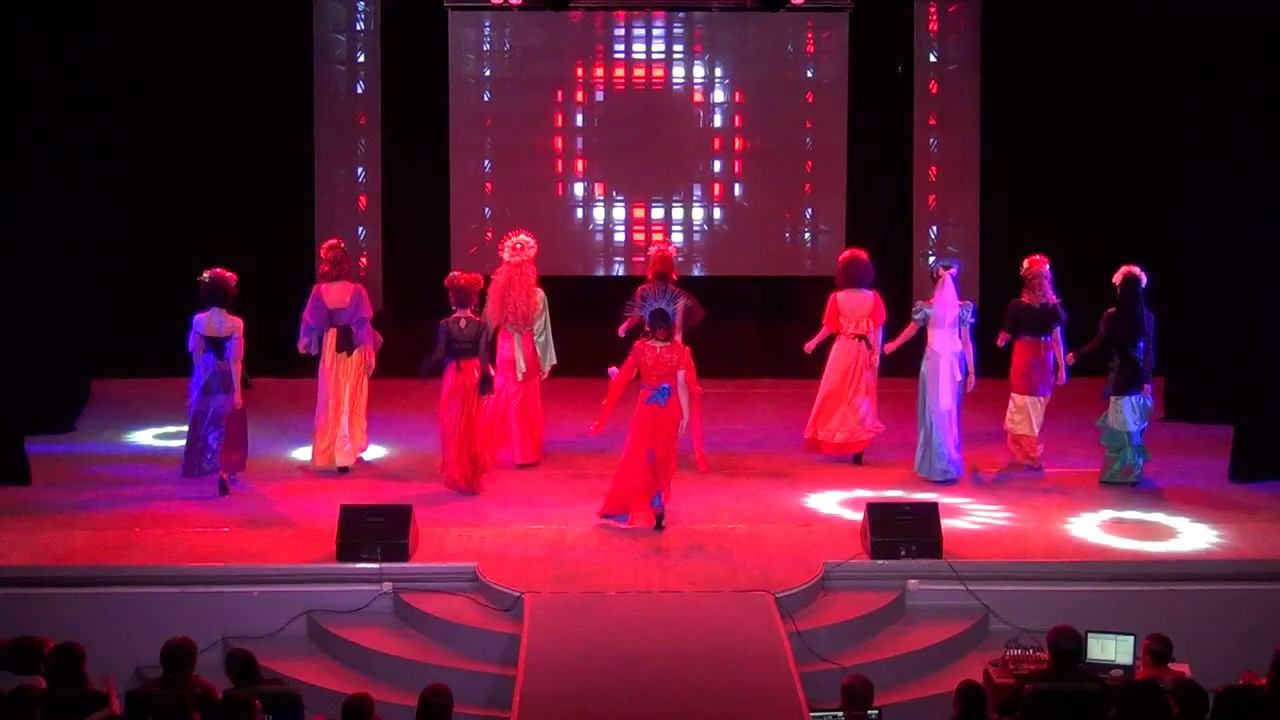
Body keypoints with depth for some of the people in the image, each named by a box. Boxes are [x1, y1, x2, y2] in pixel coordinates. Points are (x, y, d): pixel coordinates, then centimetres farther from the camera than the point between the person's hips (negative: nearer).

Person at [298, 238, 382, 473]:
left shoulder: (319, 291, -8)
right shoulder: (357, 290, -13)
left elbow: (310, 321, -2)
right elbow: (364, 323, -12)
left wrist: (305, 343, 15)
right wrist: (370, 352, -7)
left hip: (330, 347, 1)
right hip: (353, 348, -1)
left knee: (330, 400, 13)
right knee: (351, 401, 10)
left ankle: (328, 451, 17)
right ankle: (347, 451, 13)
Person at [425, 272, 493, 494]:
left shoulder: (445, 325, -10)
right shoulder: (480, 325, -9)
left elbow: (439, 354, -10)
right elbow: (483, 356, -11)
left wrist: (426, 367, 7)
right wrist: (486, 379, -5)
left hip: (452, 376, -1)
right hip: (474, 375, 1)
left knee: (453, 425, 11)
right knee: (472, 426, 14)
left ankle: (456, 476, 14)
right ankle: (472, 475, 20)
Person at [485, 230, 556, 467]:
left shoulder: (497, 294, -8)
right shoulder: (537, 295, -14)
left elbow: (489, 325, 1)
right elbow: (542, 331, -11)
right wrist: (546, 361, -4)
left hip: (505, 351, 2)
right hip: (527, 352, -2)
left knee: (506, 399, 16)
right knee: (527, 402, 9)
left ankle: (504, 446, 28)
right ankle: (526, 450, 16)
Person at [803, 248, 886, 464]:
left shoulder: (837, 298, -12)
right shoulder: (874, 297, -8)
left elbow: (830, 327, -7)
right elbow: (878, 329, -8)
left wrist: (814, 342, 8)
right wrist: (877, 353, -1)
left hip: (843, 351, -1)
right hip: (865, 352, 1)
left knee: (836, 396, 13)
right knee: (861, 397, 10)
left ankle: (827, 439, 21)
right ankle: (858, 449, 11)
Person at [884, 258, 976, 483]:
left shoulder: (926, 308, -7)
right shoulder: (962, 308, -4)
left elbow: (910, 332, 9)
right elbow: (967, 341, -1)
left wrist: (893, 345, 27)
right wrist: (971, 371, 5)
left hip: (934, 361, -2)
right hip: (955, 361, 2)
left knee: (933, 411, 4)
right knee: (950, 412, 12)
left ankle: (937, 465, 4)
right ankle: (949, 463, 19)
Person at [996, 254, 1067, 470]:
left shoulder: (1017, 305, -10)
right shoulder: (1053, 306, -5)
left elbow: (1007, 335, -3)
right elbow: (1057, 339, -3)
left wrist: (1000, 340, 19)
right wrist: (1061, 366, 1)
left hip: (1024, 359, -2)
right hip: (1044, 361, 2)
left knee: (1024, 407, 8)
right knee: (1036, 407, 13)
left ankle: (1031, 454, 16)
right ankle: (1028, 449, 25)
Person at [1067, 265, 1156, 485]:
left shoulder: (1111, 316, -13)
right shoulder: (1148, 316, -3)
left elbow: (1099, 344, -5)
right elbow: (1150, 350, -1)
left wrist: (1076, 355, 10)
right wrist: (1148, 378, 5)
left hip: (1120, 375, -3)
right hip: (1139, 375, 4)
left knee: (1121, 423, 4)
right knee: (1134, 421, 15)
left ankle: (1122, 470, 9)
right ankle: (1132, 467, 23)